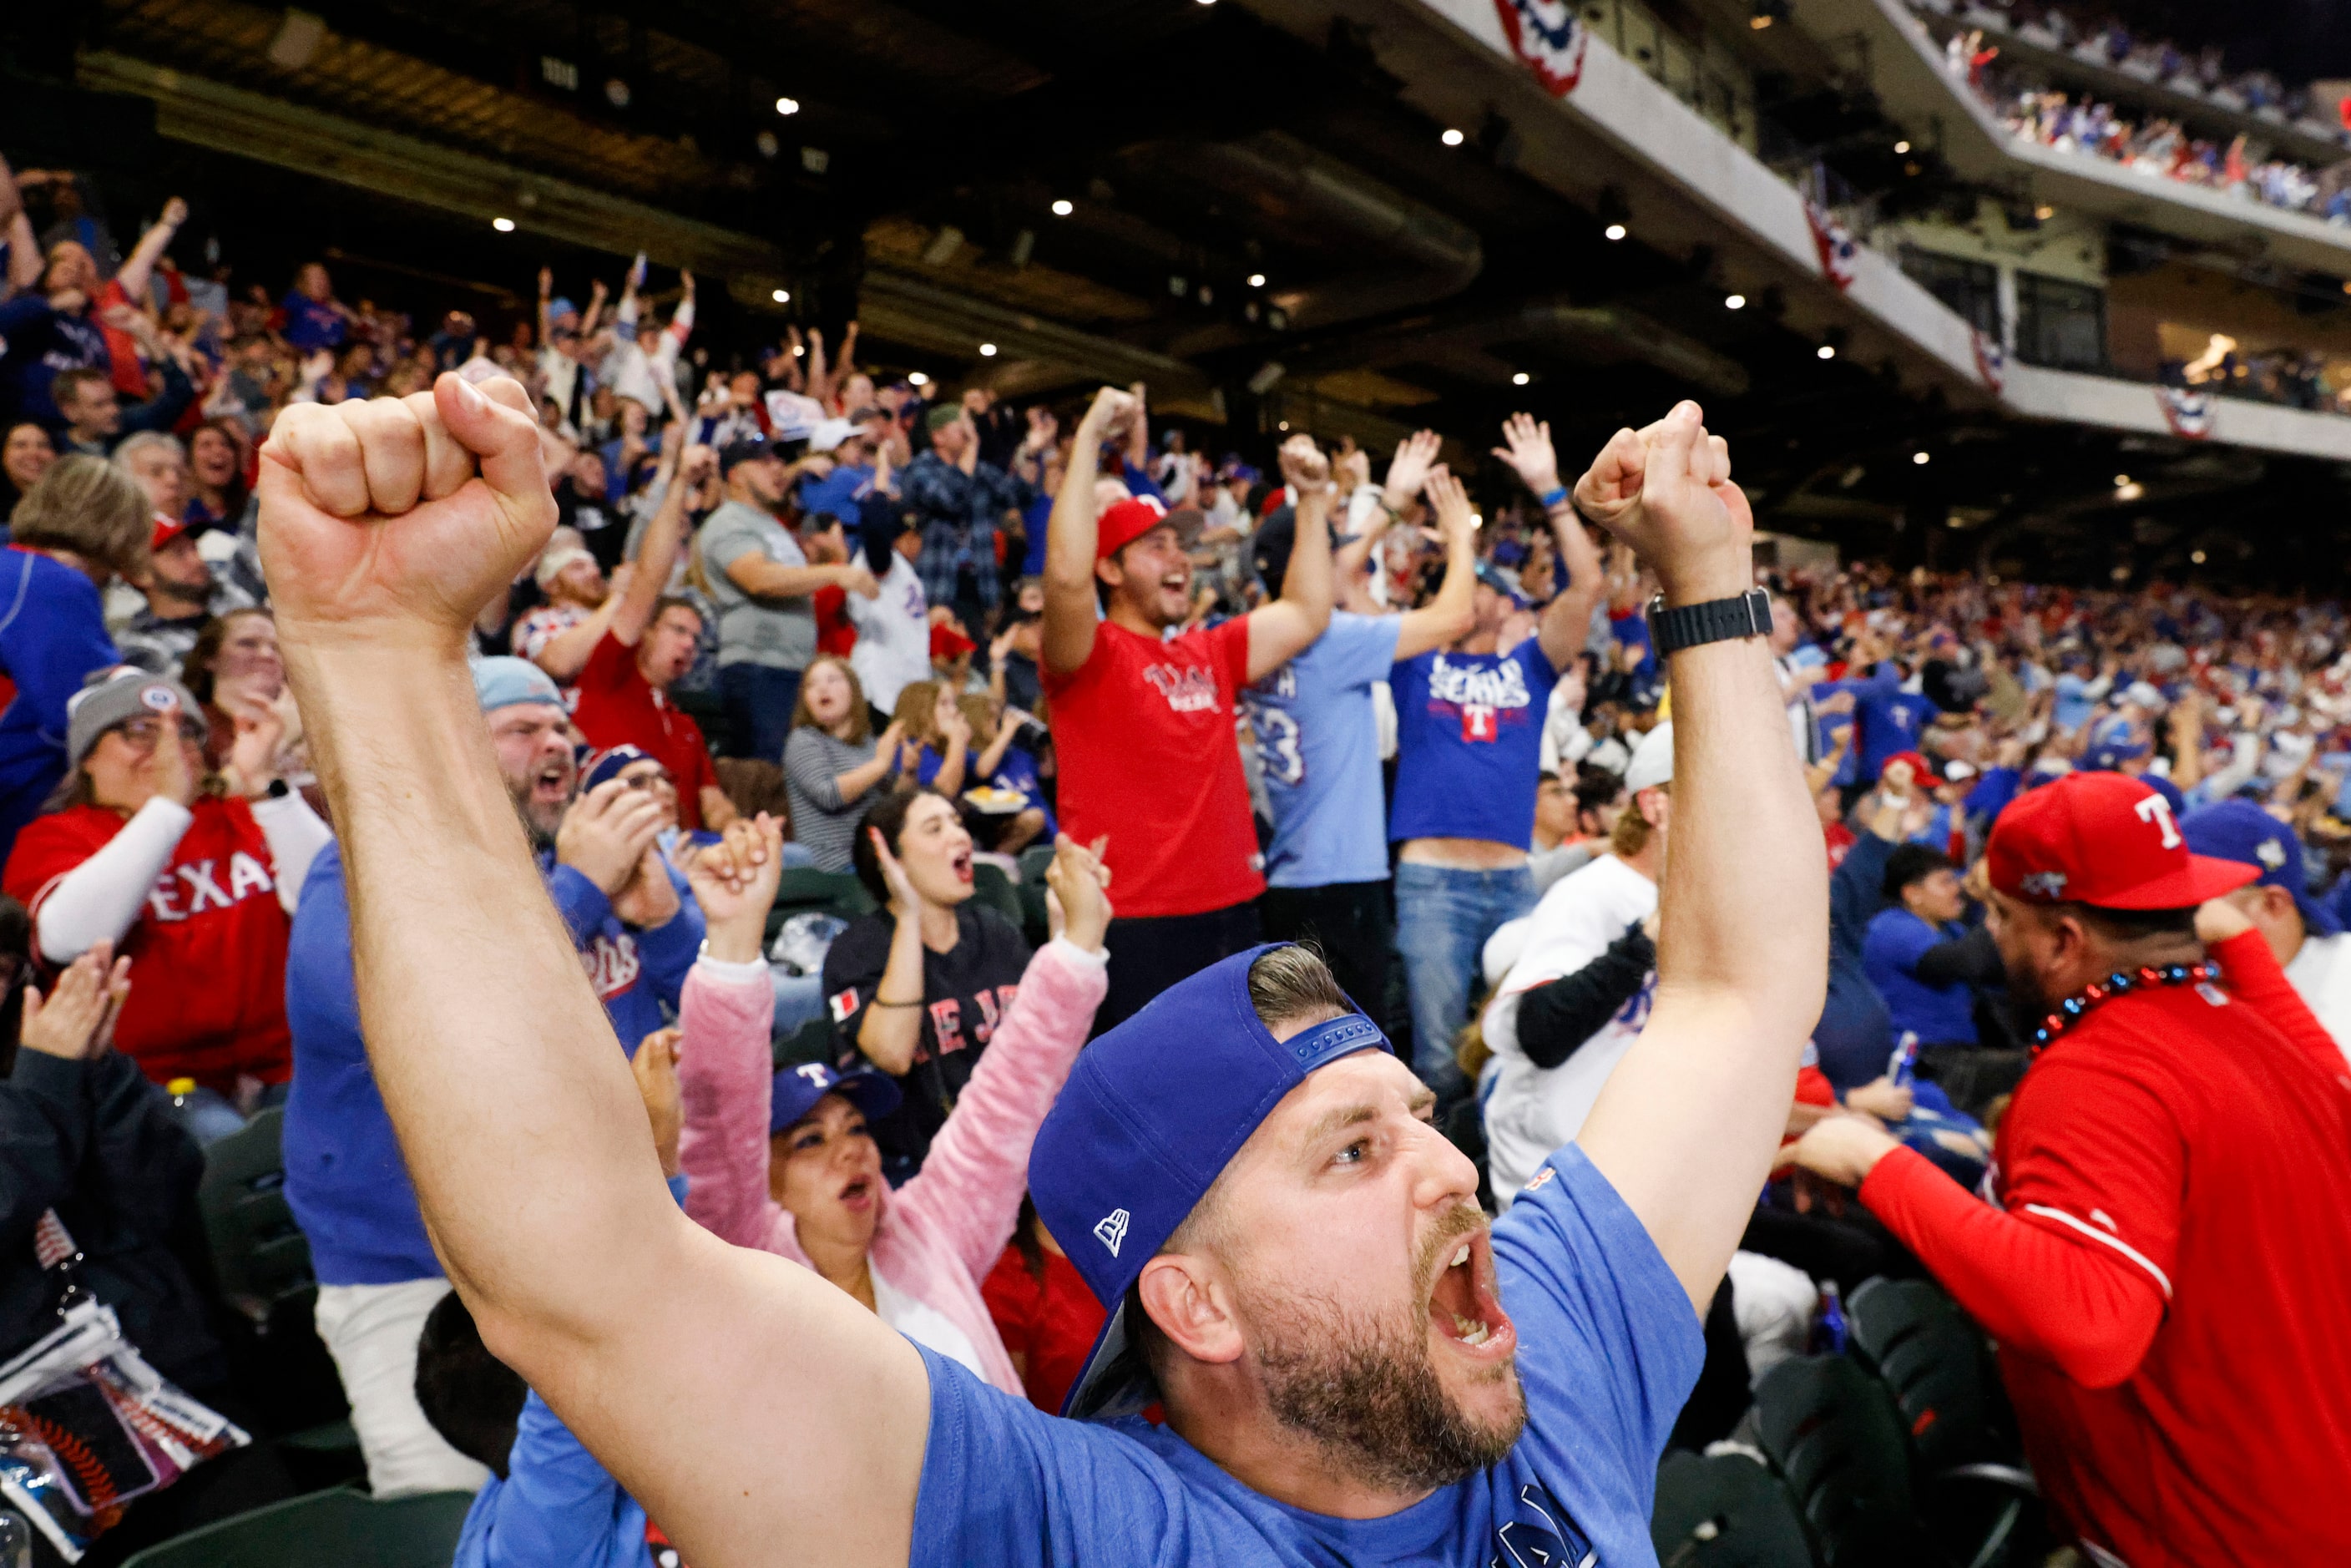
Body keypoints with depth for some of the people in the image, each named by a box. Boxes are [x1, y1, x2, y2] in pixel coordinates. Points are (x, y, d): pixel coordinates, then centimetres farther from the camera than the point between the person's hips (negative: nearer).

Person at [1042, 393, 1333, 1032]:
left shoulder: (1210, 652, 14)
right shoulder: (1090, 655, -7)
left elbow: (1306, 612, 20)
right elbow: (1066, 574, -26)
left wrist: (1313, 499, 18)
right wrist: (1089, 437, -22)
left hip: (1232, 912, 7)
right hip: (1133, 925, -7)